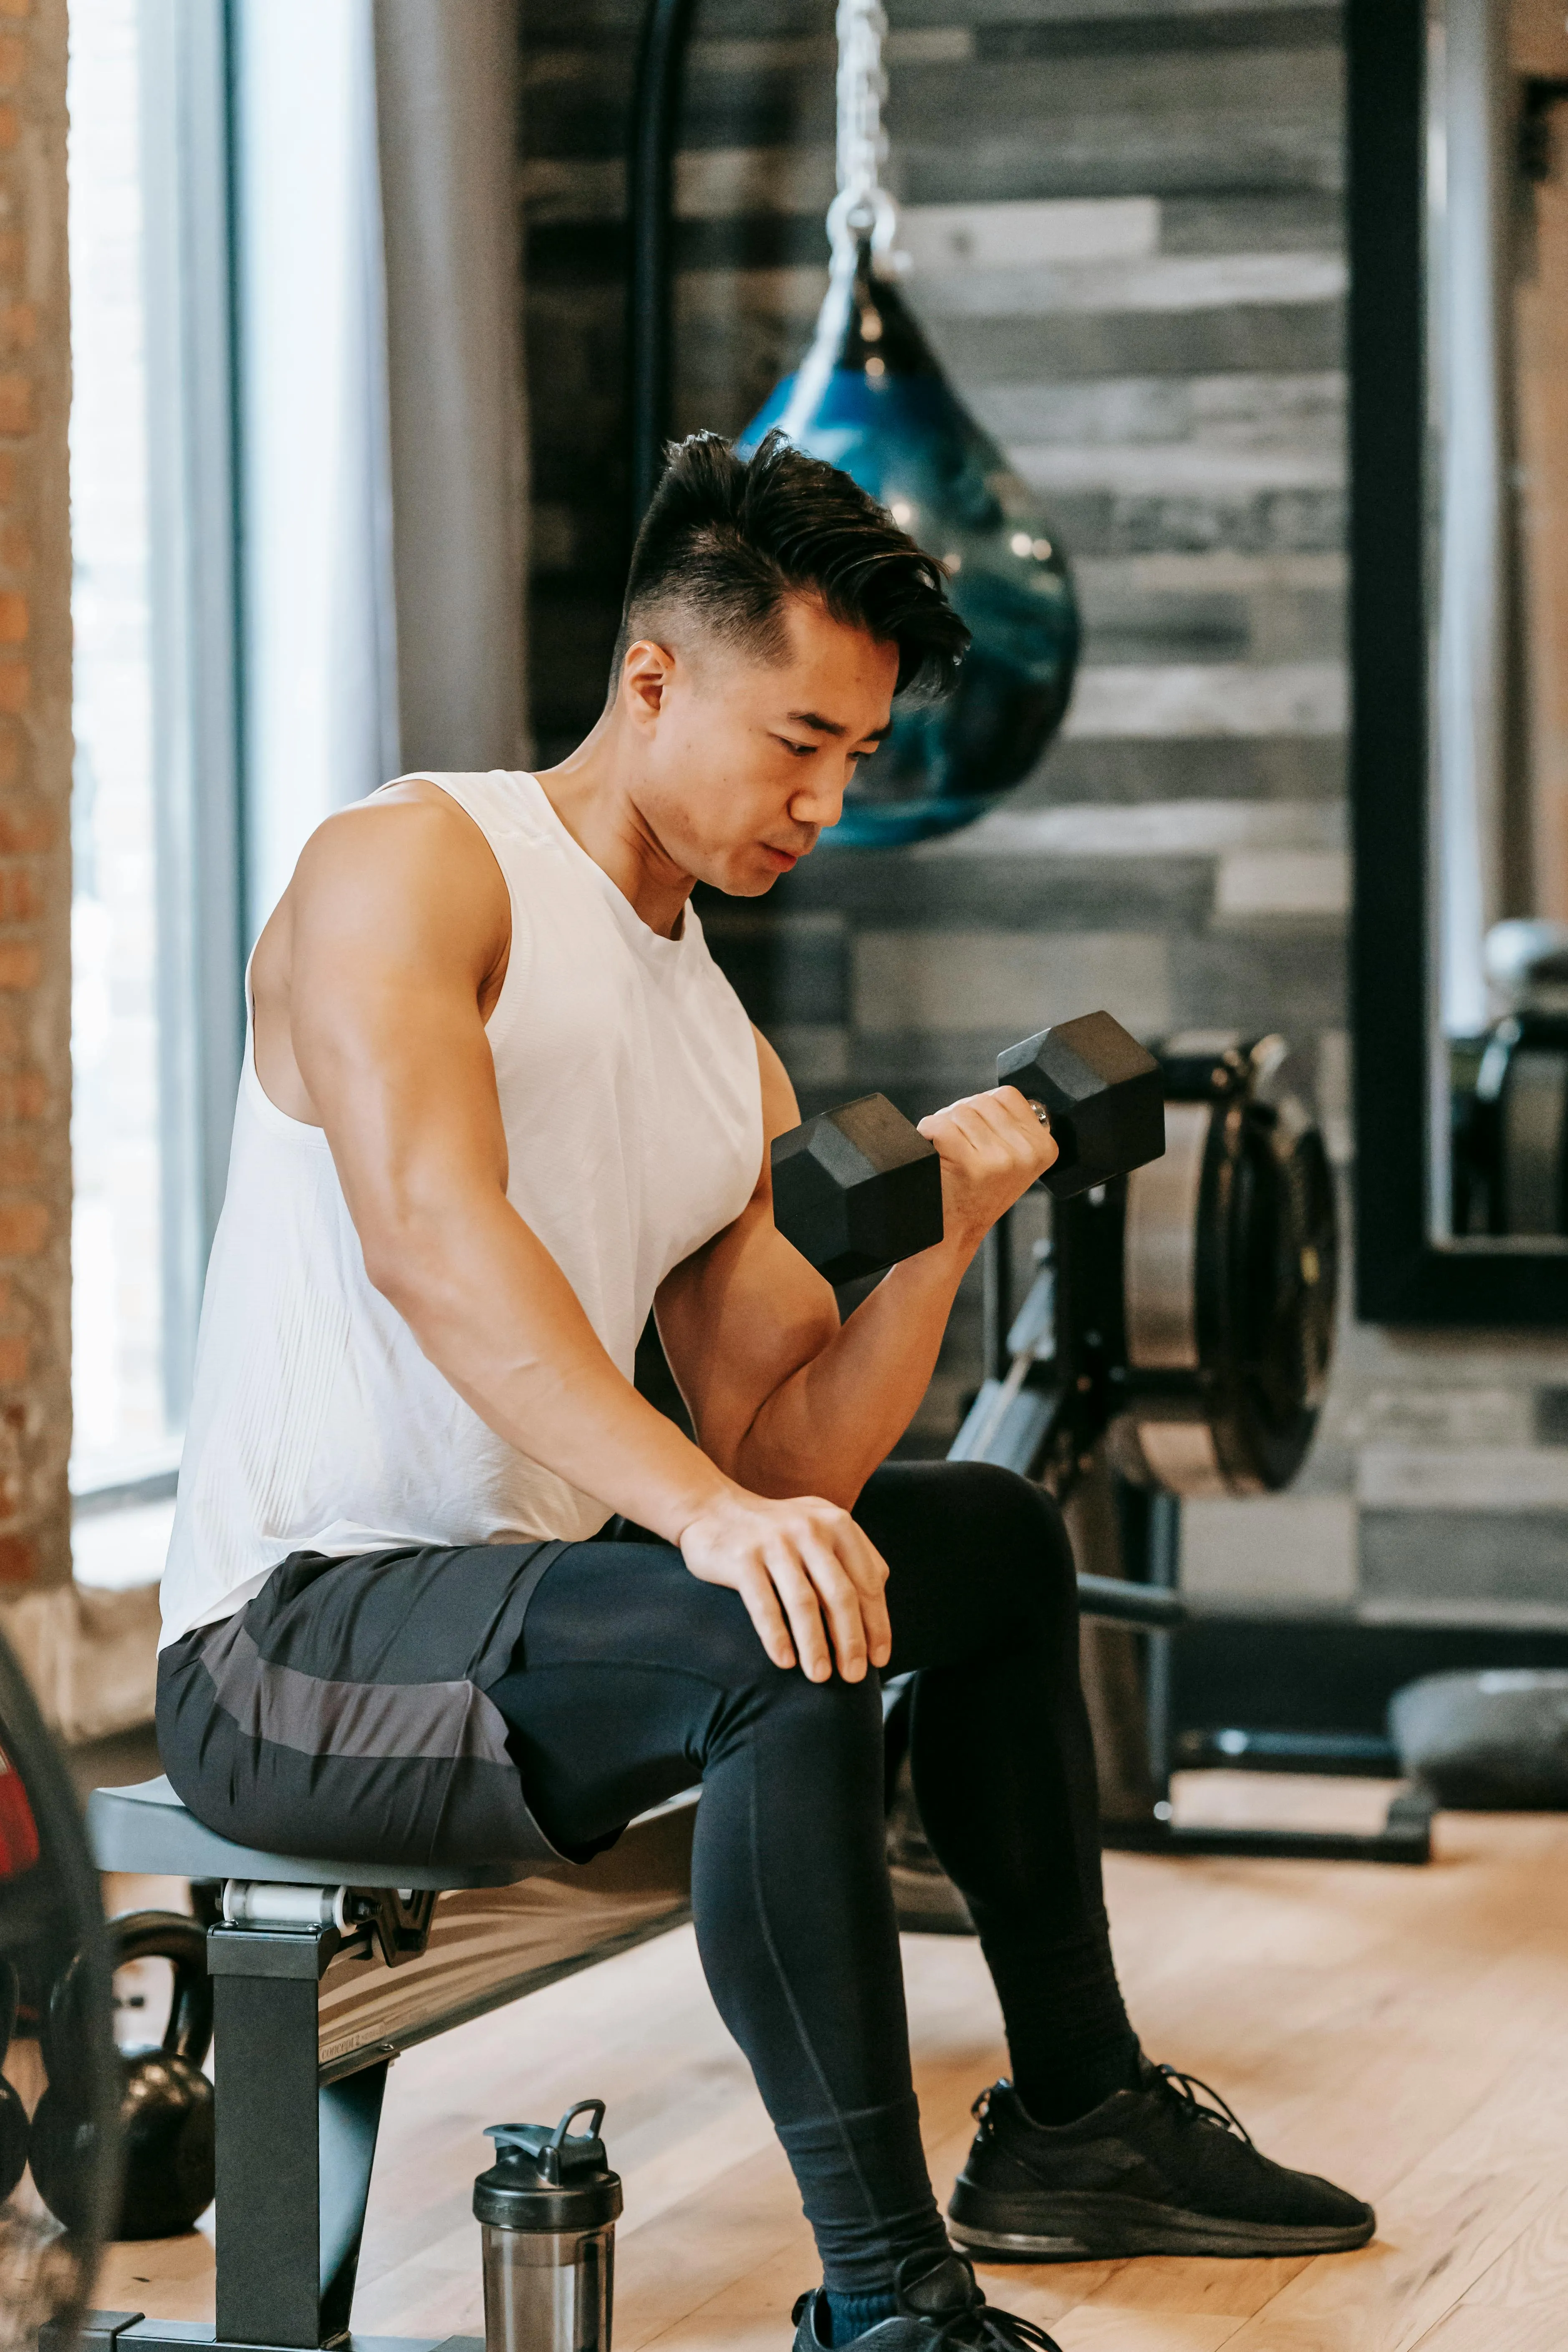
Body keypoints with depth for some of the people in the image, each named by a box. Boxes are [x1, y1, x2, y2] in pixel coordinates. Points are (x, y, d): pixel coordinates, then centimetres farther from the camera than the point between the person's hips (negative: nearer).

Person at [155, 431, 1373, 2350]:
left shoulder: (734, 1070, 14)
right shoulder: (413, 867, -10)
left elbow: (788, 1459, 7)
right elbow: (429, 1239, -28)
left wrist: (936, 1241, -9)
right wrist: (705, 1509, -40)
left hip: (523, 1592, 9)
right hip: (289, 1647, -9)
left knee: (997, 1539, 20)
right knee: (780, 1650, -33)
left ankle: (1075, 2122, 30)